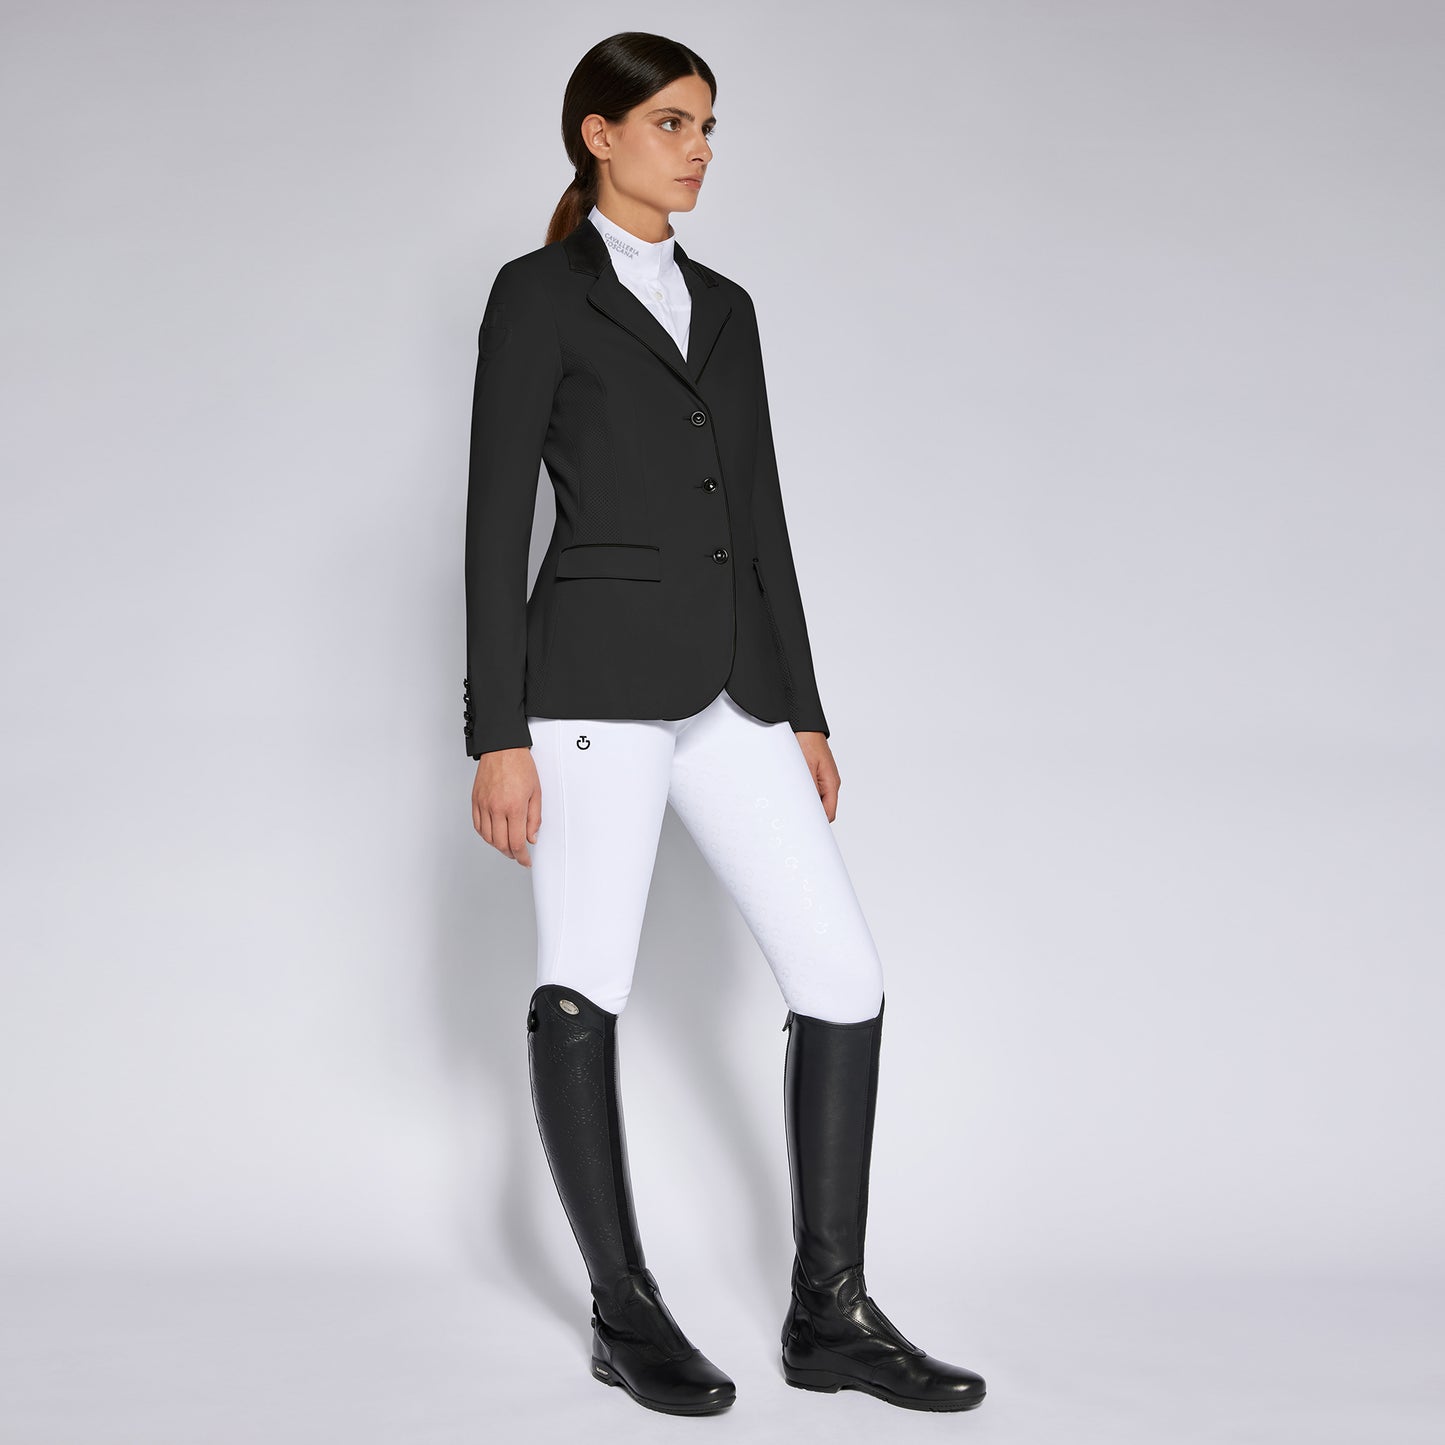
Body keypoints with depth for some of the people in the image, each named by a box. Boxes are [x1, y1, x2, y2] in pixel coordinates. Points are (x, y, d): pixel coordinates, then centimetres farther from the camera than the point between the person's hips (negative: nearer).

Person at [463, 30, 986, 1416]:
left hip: (729, 690, 7)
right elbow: (497, 520, -6)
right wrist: (496, 737, -11)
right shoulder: (538, 293, -1)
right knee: (583, 991, 3)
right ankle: (624, 1313, 17)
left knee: (844, 979, 0)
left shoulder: (724, 306, 18)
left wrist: (803, 713, 14)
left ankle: (829, 1314, 10)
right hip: (596, 676, -6)